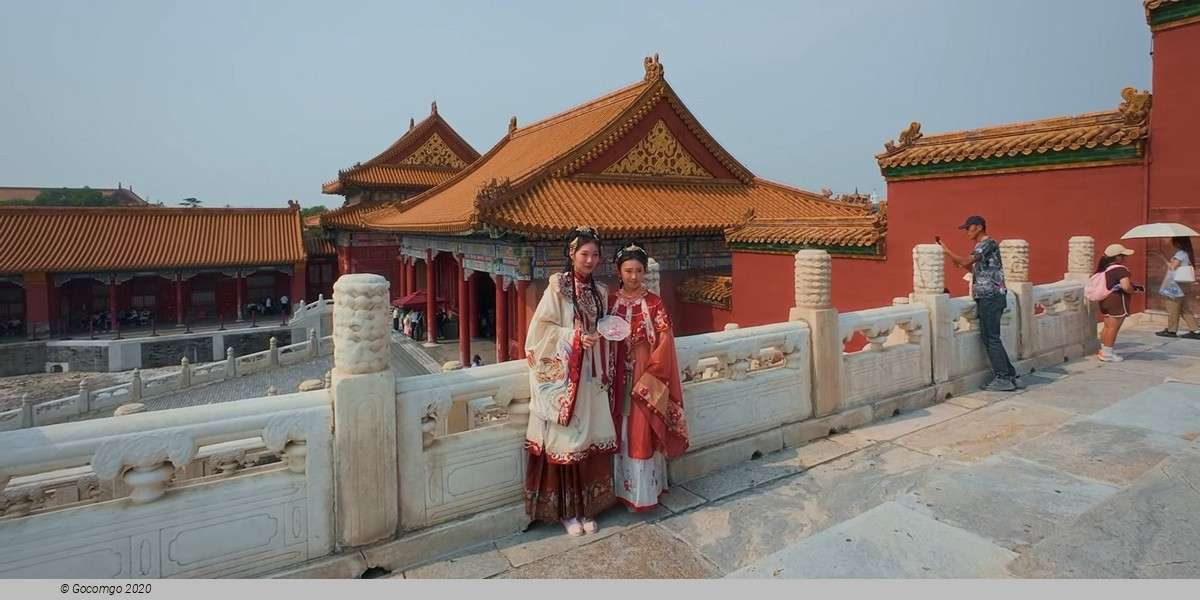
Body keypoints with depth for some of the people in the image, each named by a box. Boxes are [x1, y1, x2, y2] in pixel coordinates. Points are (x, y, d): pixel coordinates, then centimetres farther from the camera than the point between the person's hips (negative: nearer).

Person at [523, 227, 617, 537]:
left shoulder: (600, 291, 9)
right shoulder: (557, 287, -8)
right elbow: (541, 328, -12)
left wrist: (608, 332, 1)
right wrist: (575, 337, -19)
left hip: (590, 377, 5)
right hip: (562, 376, -5)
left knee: (592, 439, 8)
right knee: (565, 440, 2)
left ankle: (586, 507, 24)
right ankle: (565, 511, 18)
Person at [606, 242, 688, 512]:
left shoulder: (654, 303, -6)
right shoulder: (610, 301, 3)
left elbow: (664, 343, -8)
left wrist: (648, 378, -14)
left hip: (645, 378, -3)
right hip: (617, 378, 3)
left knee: (642, 435, 3)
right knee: (620, 434, 12)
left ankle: (643, 493, 17)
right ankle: (621, 488, 27)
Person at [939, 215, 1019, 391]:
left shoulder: (988, 243, -11)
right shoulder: (982, 246, 19)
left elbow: (966, 262, -23)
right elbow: (977, 270, 21)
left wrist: (945, 250, -21)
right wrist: (960, 263, 9)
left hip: (991, 298, -10)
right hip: (987, 298, 10)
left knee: (991, 338, -6)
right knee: (989, 337, 12)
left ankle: (1003, 378, 0)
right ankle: (1010, 376, 17)